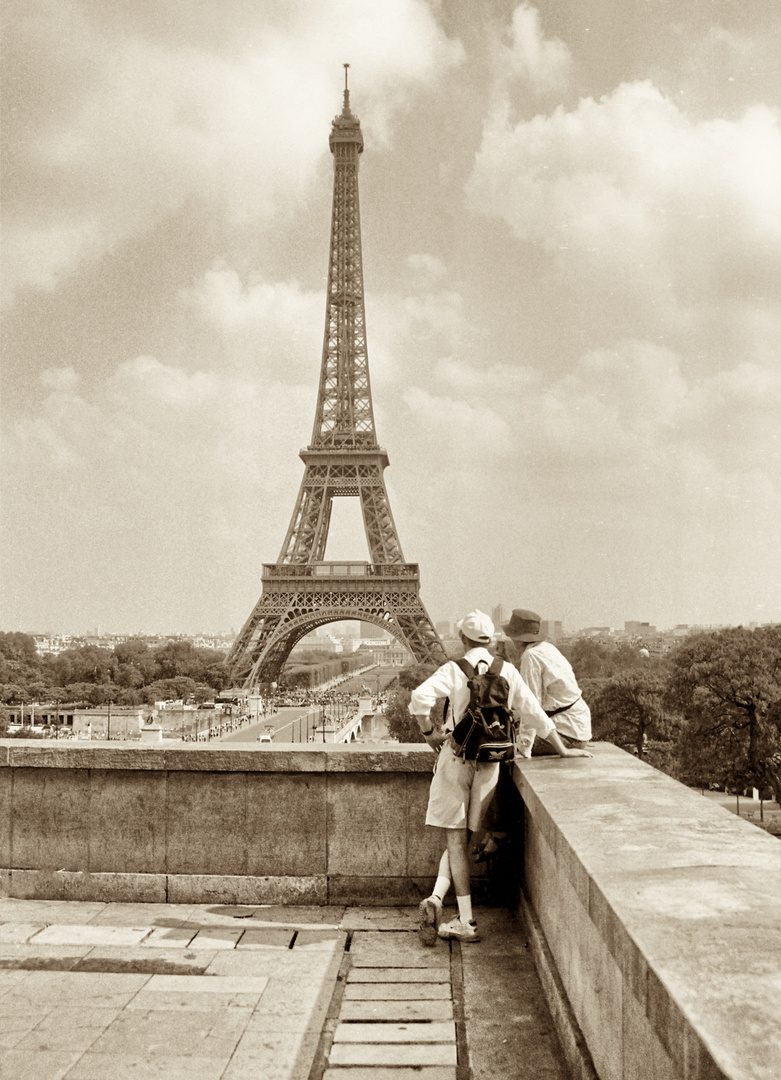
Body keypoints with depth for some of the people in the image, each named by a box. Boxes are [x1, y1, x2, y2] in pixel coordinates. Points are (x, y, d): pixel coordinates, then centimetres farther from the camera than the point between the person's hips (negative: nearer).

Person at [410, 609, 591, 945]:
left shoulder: (454, 669, -7)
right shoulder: (507, 671, 4)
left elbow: (420, 697, -24)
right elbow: (534, 713, 9)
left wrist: (428, 732, -8)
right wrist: (563, 750, 19)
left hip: (456, 757, -3)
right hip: (490, 763, 3)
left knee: (457, 839, 2)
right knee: (461, 836, 14)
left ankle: (466, 922, -1)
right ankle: (437, 897, 1)